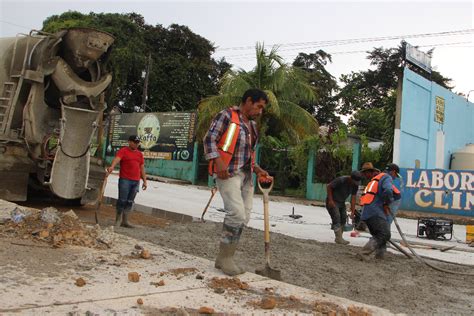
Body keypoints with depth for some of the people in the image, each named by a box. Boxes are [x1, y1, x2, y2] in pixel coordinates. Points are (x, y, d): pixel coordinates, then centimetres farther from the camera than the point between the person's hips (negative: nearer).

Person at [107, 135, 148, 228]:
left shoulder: (140, 154, 16)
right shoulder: (123, 151, -2)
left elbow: (142, 168, 18)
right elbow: (117, 158, -21)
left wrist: (144, 181, 13)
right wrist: (112, 167, -42)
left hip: (136, 181, 5)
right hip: (125, 180, -5)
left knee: (130, 202, 7)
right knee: (122, 200, -5)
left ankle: (125, 221, 12)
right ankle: (118, 220, 6)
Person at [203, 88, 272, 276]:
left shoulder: (252, 125, 19)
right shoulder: (227, 116, -4)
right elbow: (209, 139, -11)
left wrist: (258, 170, 10)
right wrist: (218, 162, -24)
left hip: (246, 174, 8)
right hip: (227, 173, -8)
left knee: (244, 217, 4)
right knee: (236, 214, -18)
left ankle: (223, 258, 13)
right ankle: (225, 258, -5)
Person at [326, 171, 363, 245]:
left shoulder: (355, 185, -8)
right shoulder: (341, 180, -27)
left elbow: (353, 198, -7)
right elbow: (329, 186, -20)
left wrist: (353, 211, -11)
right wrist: (330, 200, -22)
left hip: (341, 202, 7)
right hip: (333, 202, -7)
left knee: (343, 219, 4)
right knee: (337, 219, -15)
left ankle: (339, 238, 13)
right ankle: (339, 238, -15)